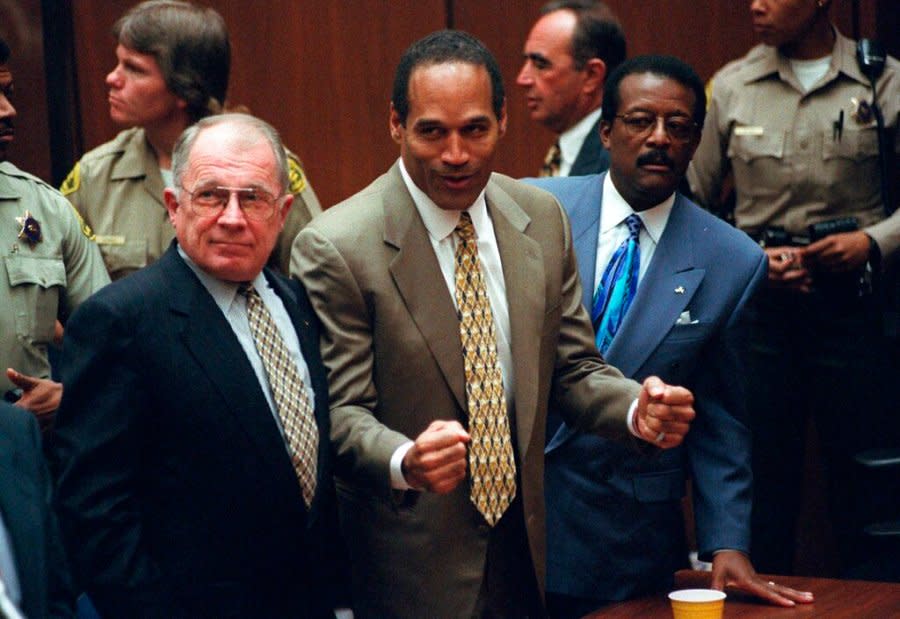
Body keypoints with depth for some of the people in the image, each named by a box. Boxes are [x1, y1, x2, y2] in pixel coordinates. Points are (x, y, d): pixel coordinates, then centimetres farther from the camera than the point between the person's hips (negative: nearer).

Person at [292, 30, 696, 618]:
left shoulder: (543, 220, 2)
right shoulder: (335, 248, -15)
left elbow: (571, 369, 8)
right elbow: (341, 411, -15)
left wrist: (636, 409, -13)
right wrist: (406, 463, -35)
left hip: (525, 548, 5)